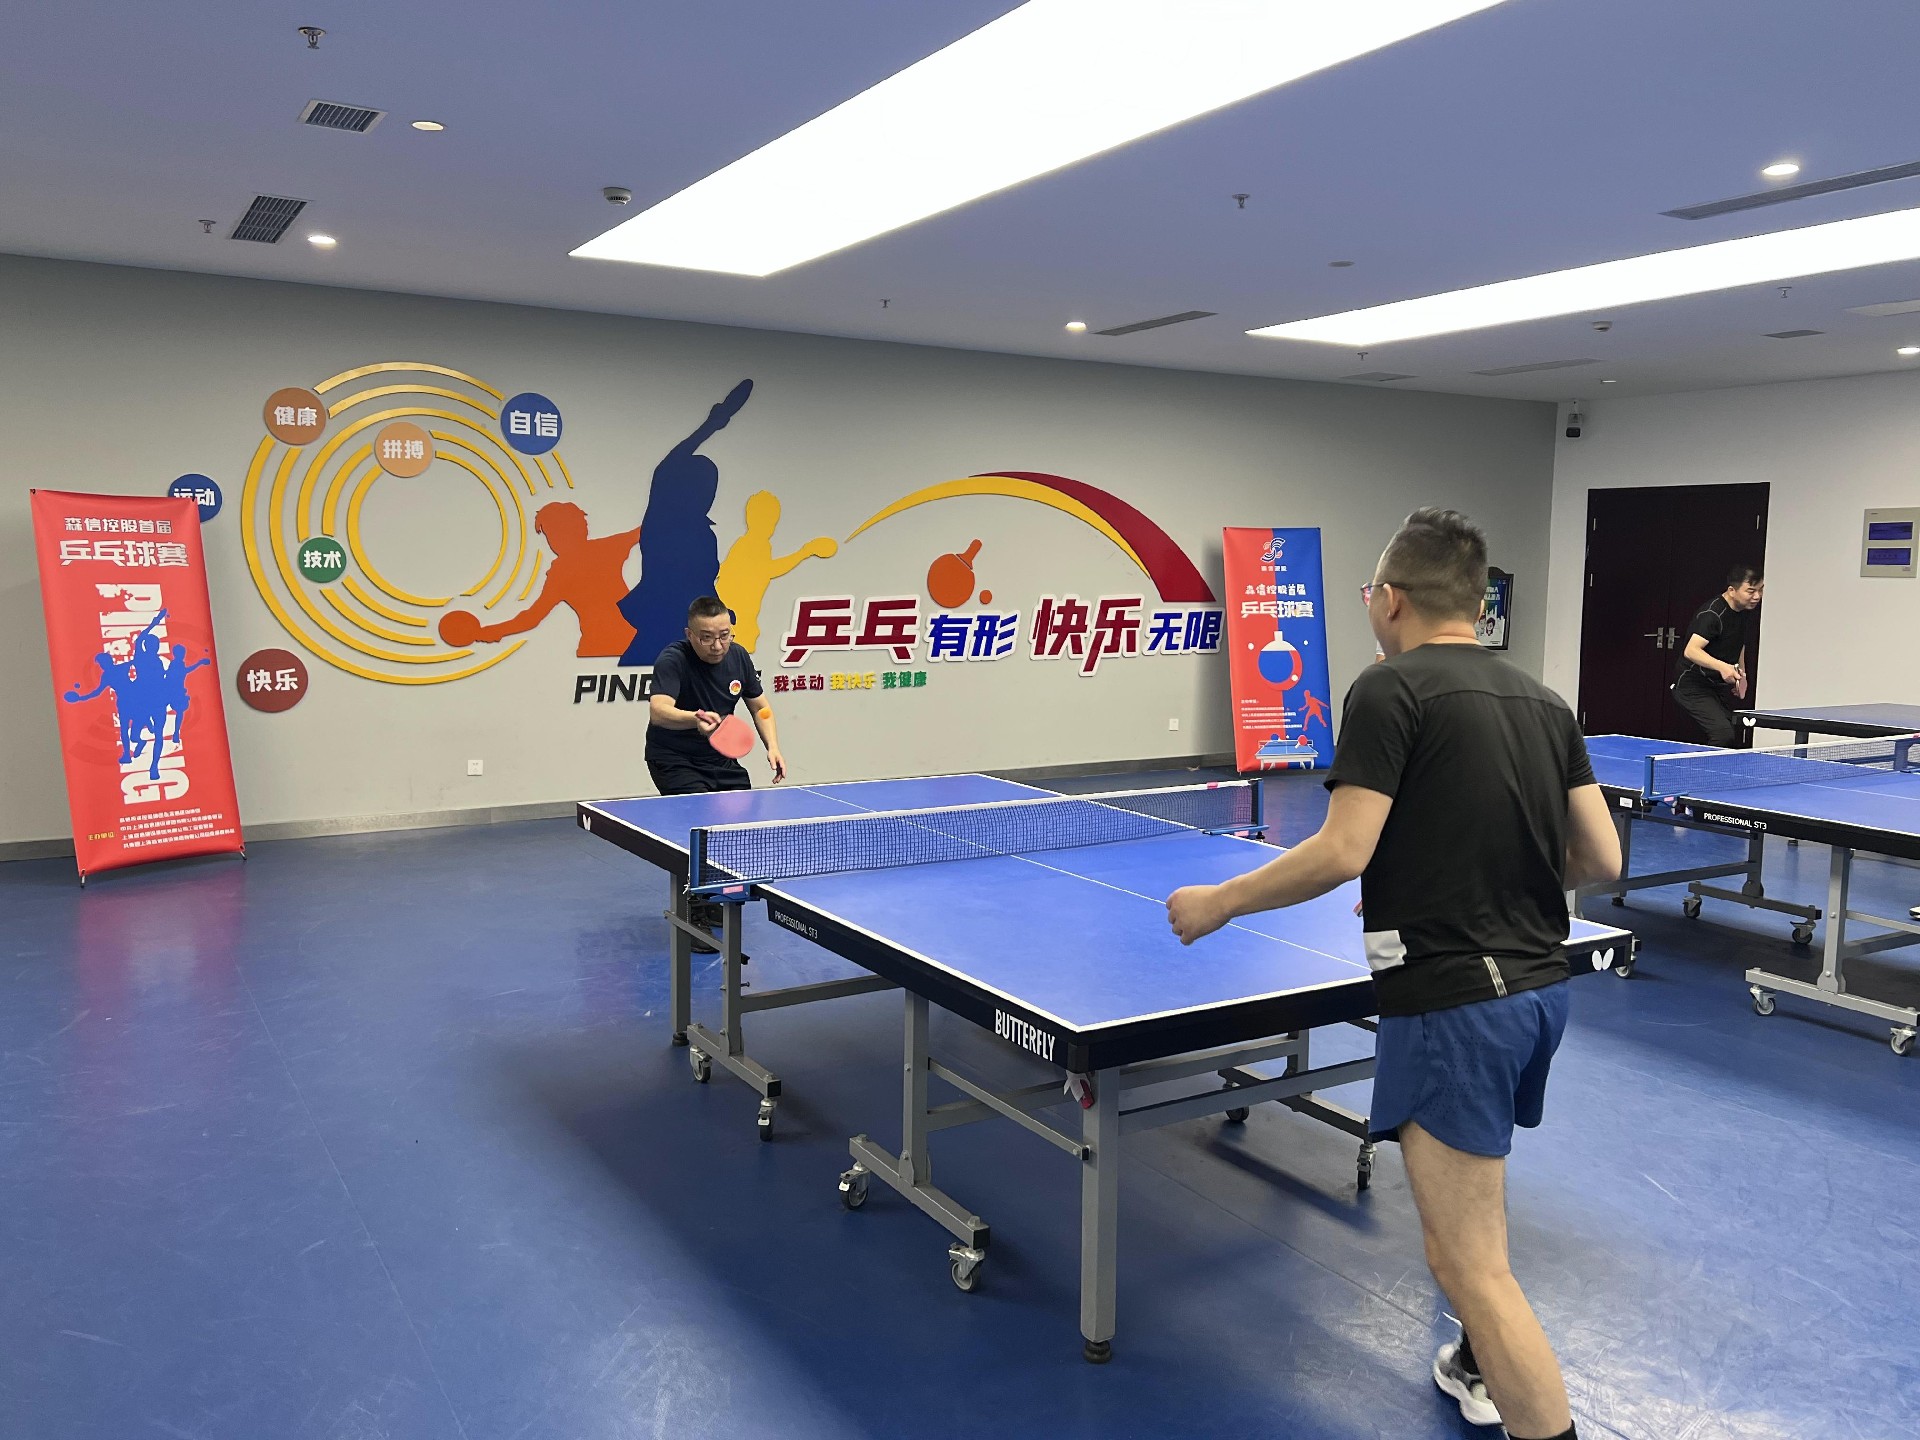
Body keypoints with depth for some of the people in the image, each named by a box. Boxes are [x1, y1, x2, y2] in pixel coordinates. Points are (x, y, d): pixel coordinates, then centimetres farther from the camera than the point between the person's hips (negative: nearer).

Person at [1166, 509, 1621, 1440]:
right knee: (1471, 1190, 30)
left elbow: (1343, 852, -20)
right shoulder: (1543, 703, 9)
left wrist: (1219, 902, -8)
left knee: (1471, 1267, -3)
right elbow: (1600, 859, 8)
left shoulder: (1391, 690, -12)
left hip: (1452, 1000, -9)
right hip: (1540, 986, 9)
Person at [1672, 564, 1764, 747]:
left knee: (1735, 738, 6)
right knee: (1723, 734, -24)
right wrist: (1722, 667, -50)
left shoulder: (1747, 610, 4)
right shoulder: (1713, 614, -23)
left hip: (1721, 685, 9)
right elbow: (1691, 651, -36)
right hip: (1693, 686, -9)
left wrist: (1741, 673, 15)